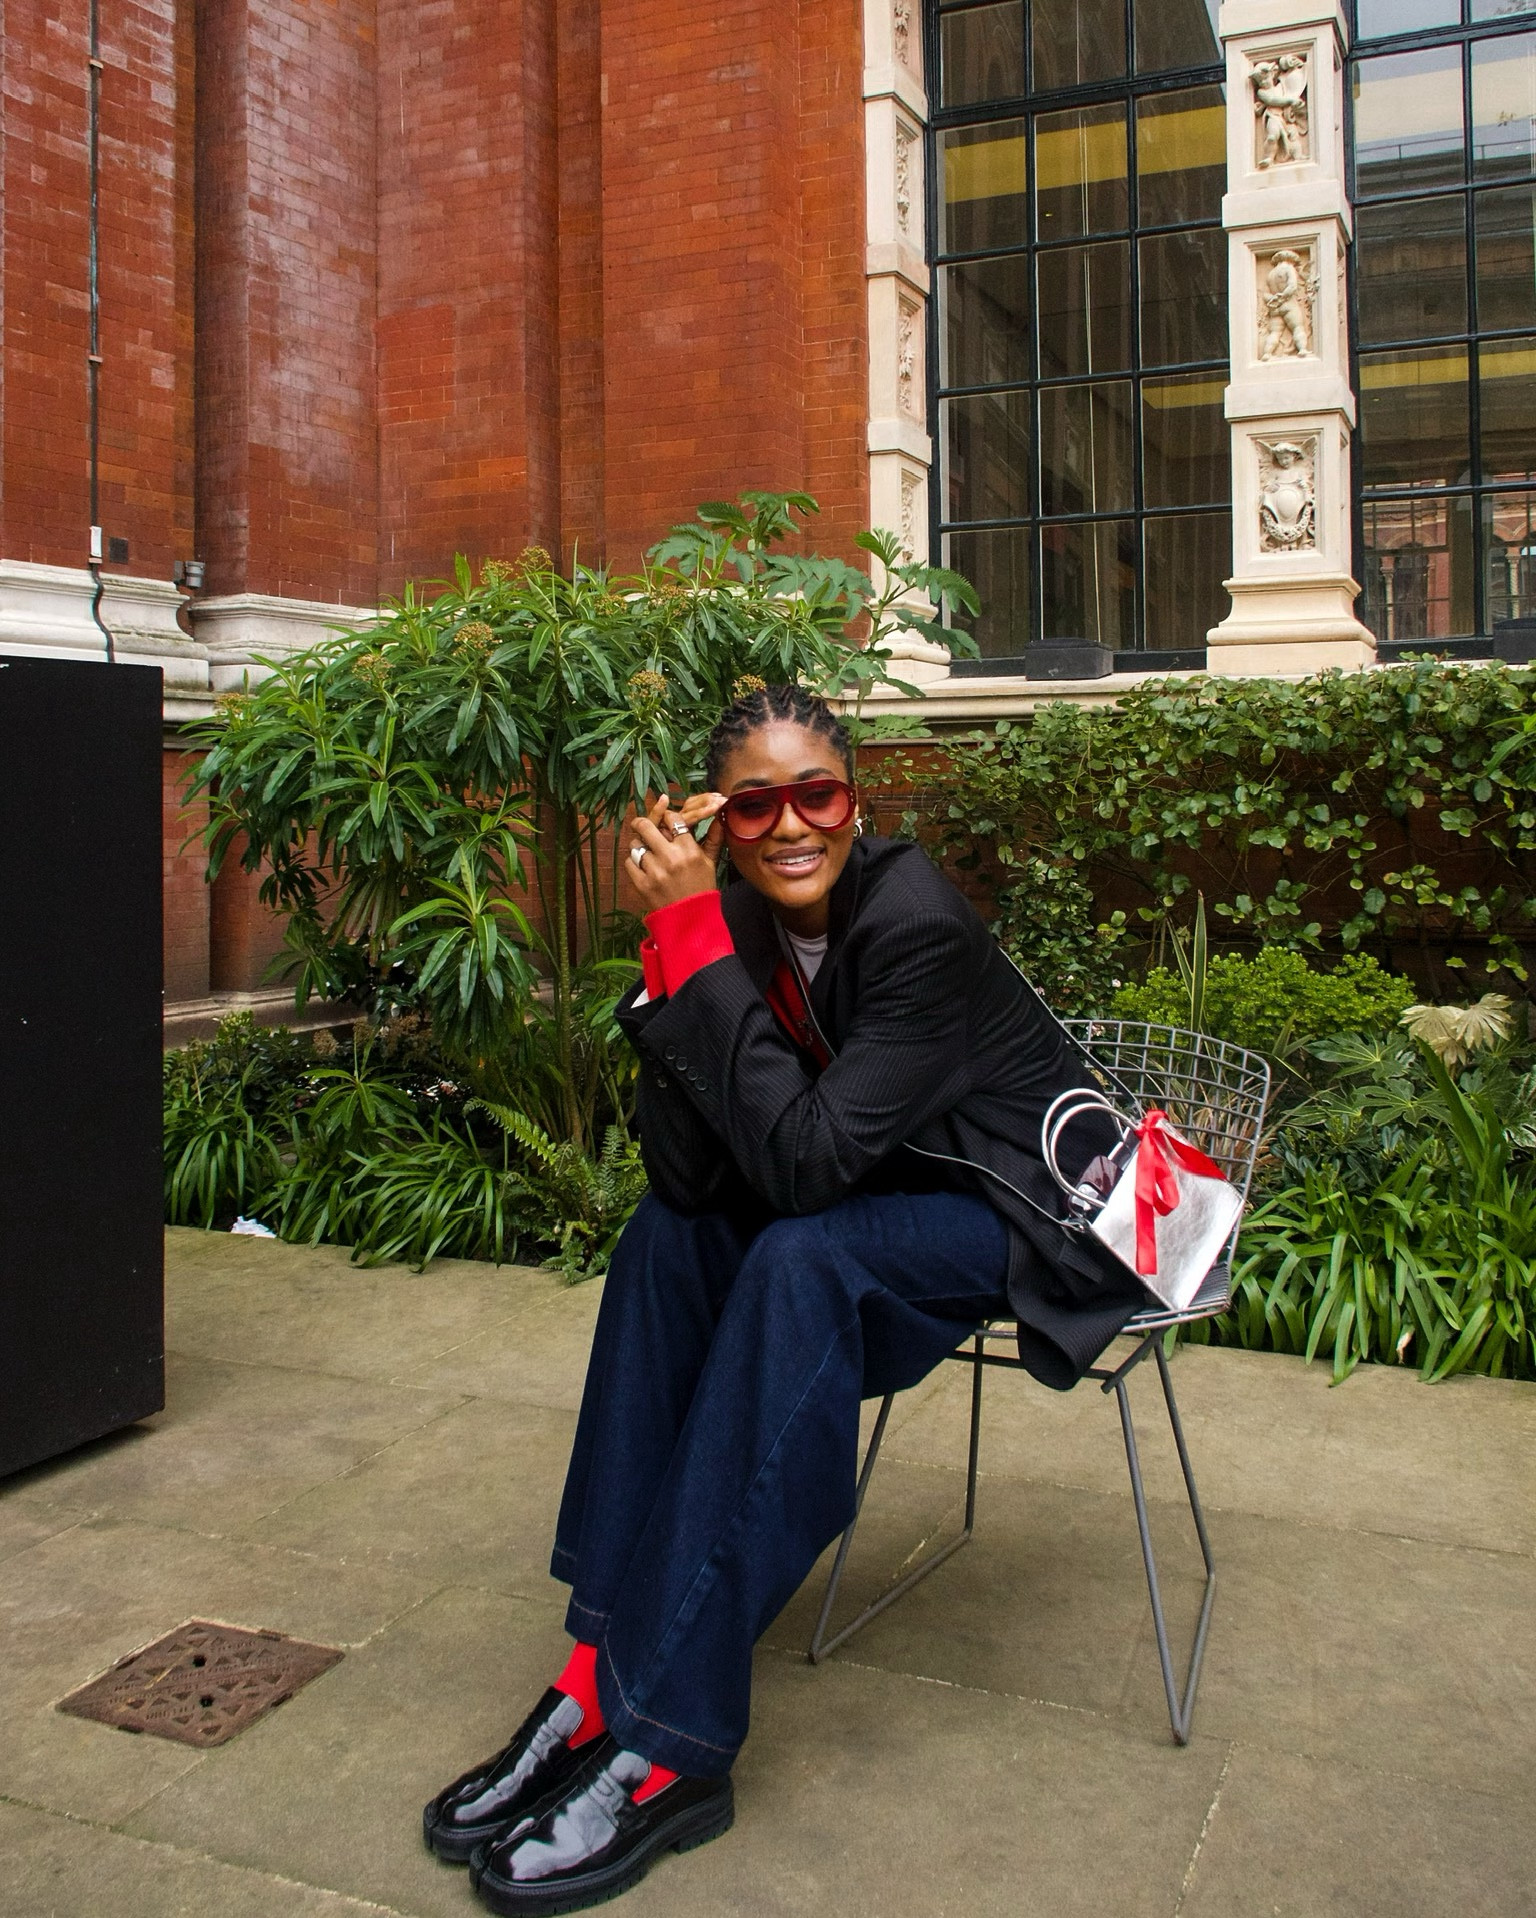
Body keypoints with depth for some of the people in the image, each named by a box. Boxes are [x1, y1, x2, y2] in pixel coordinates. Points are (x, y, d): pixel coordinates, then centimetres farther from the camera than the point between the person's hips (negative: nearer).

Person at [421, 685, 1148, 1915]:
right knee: (666, 1238, -13)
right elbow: (693, 1177, -15)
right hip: (885, 1200, 7)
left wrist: (696, 938, -33)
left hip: (1026, 1213, -7)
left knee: (801, 1263, -31)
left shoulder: (916, 922, -25)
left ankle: (672, 1745, -25)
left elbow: (804, 1162, -33)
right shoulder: (746, 924, -7)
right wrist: (674, 947, -24)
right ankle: (603, 1670, -12)